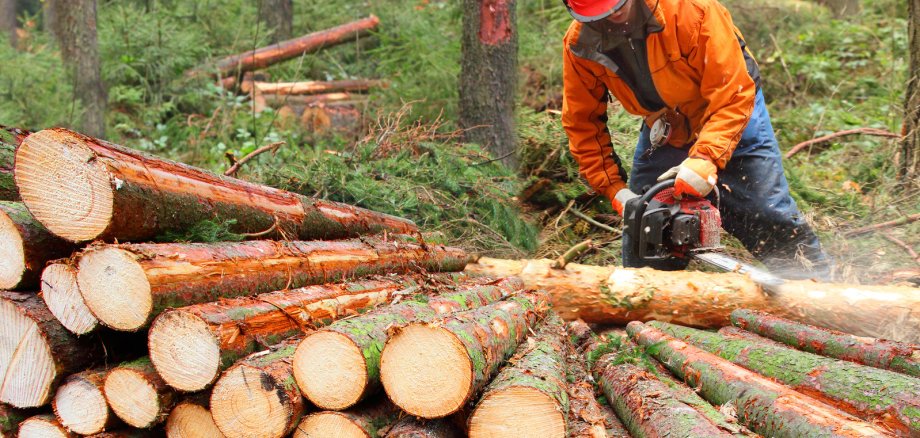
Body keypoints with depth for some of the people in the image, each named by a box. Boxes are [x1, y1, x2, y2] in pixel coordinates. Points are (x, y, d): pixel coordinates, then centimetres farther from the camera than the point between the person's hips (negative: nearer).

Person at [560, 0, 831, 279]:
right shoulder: (580, 45, -20)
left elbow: (733, 95, -32)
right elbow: (582, 123, -10)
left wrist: (705, 158, -44)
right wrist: (614, 189, -17)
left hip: (731, 120, -3)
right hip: (663, 130, 4)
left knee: (772, 221, -4)